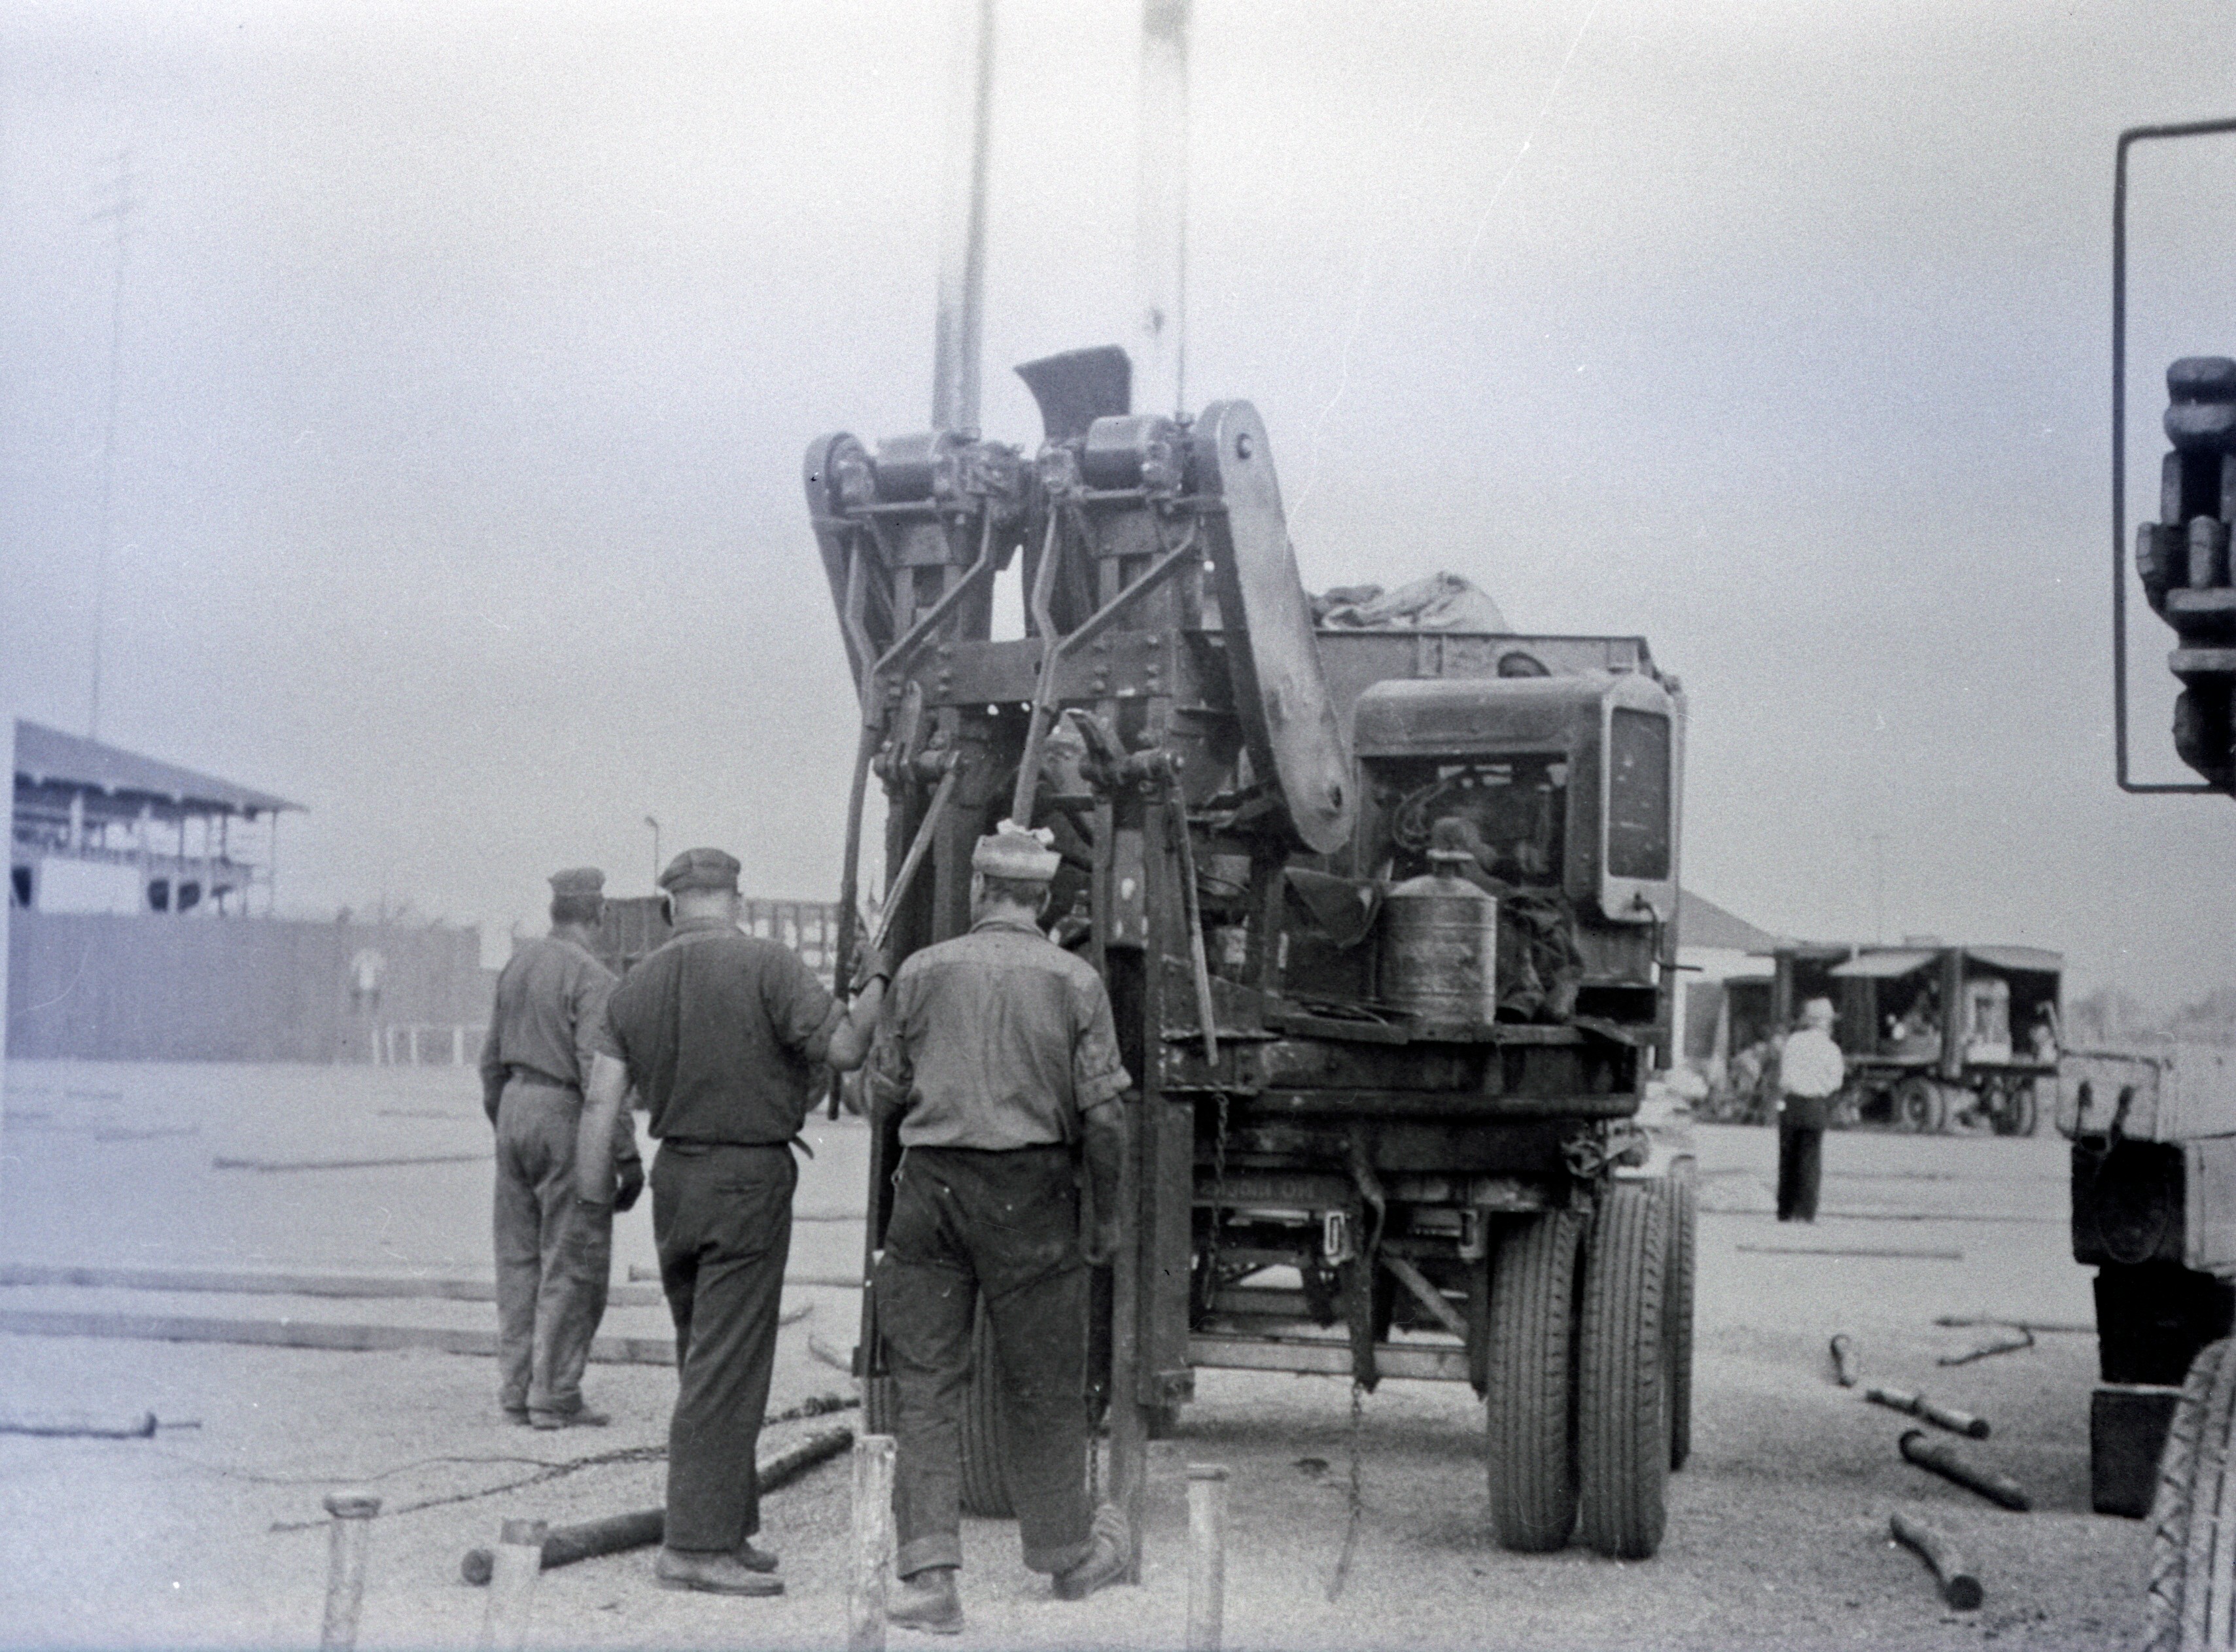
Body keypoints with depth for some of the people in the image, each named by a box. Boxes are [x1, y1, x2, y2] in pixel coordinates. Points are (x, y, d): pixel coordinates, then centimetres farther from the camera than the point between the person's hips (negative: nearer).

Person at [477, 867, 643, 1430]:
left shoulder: (518, 966, 11)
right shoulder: (591, 977, -13)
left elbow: (492, 1059, 18)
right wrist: (625, 1155, -17)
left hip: (515, 1106, 8)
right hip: (564, 1115, -8)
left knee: (518, 1258, 12)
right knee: (573, 1263, -1)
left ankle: (515, 1390, 17)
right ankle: (555, 1398, 0)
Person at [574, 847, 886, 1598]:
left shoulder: (637, 984, 6)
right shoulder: (767, 965, -11)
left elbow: (601, 1098, 2)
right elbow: (845, 1050, -14)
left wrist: (589, 1199, 4)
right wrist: (874, 984, 3)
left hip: (675, 1172, 7)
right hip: (749, 1177, -6)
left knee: (704, 1359, 16)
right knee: (727, 1368, -4)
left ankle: (727, 1529, 23)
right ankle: (696, 1543, -5)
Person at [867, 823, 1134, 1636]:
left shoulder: (923, 971, 1)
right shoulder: (1075, 981, -3)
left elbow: (886, 1087, 9)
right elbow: (1103, 1113, -4)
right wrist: (1108, 1215, 7)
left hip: (931, 1181, 1)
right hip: (1030, 1190, -1)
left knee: (925, 1380, 4)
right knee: (1042, 1385, 12)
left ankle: (927, 1572, -3)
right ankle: (1067, 1553, 27)